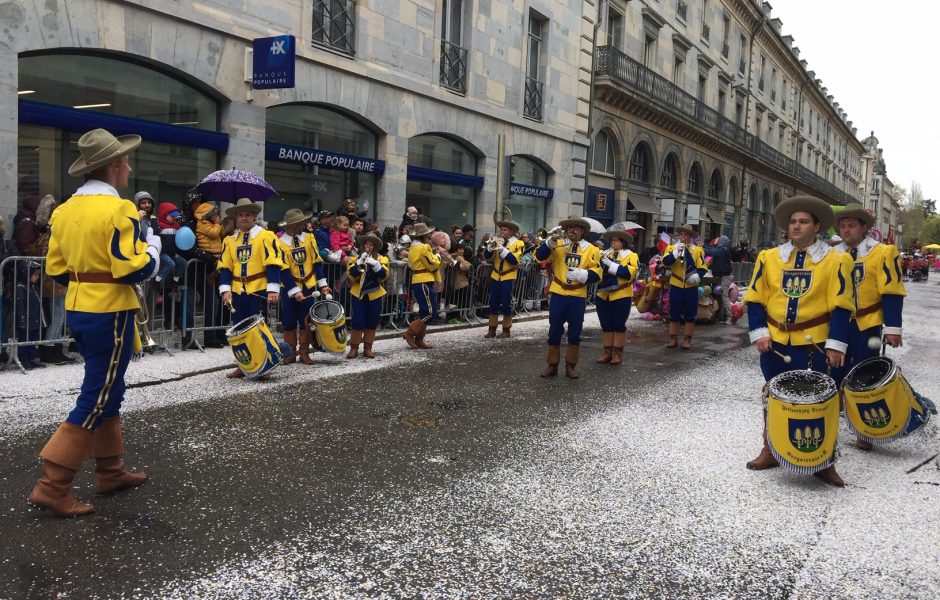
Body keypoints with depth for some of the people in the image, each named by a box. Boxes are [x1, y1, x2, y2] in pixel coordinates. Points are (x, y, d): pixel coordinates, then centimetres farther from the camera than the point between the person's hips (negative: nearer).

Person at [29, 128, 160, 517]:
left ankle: (110, 470, 29)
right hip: (109, 314, -9)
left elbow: (56, 269, 11)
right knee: (96, 400, -1)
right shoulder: (118, 209, -17)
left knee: (106, 391, 19)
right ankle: (53, 486, 2)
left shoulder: (65, 209, 9)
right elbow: (133, 270, -22)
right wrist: (153, 248, -4)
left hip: (78, 310, 9)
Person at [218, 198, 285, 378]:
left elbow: (273, 264, -11)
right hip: (238, 292, 5)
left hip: (258, 291, -5)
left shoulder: (265, 236, -3)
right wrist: (225, 290, -2)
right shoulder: (229, 240, 11)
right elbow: (225, 267, 10)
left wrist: (273, 289, -18)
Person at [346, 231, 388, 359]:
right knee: (357, 322, -4)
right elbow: (352, 275, -10)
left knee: (372, 322, 5)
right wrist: (359, 263, -21)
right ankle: (354, 348, 4)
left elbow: (384, 276, -10)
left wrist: (375, 264, -23)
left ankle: (368, 348, 14)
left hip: (374, 295, 1)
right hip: (358, 294, -1)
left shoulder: (381, 259, 4)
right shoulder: (356, 258, 5)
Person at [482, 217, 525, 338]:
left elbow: (514, 260, -18)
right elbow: (487, 256, 1)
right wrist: (491, 246, -18)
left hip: (508, 277, -4)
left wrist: (502, 249, -23)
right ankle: (492, 329, 11)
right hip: (495, 276, 4)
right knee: (493, 303, 5)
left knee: (506, 304, -1)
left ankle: (506, 330, 9)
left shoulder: (518, 244, -4)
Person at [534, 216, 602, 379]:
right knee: (554, 331, 7)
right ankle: (552, 365, 17)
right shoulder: (557, 245, 4)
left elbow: (596, 274, -3)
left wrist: (581, 274, -20)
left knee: (575, 333, 8)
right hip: (558, 294, 0)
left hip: (578, 297, 0)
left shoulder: (591, 249, 3)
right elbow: (540, 256, -9)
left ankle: (571, 365, 20)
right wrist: (550, 241, -23)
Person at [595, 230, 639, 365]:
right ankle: (607, 352, 15)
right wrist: (601, 263, -14)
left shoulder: (631, 256, 0)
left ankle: (618, 353, 9)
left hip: (621, 296, -4)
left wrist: (611, 265, -17)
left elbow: (630, 272, -16)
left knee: (619, 324, 2)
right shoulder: (605, 255, 14)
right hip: (603, 295, 4)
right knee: (606, 324, 8)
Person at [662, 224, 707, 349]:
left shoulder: (697, 250, 4)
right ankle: (673, 339, 14)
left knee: (690, 314, 3)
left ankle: (687, 340, 12)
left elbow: (702, 267, 0)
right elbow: (666, 261, -12)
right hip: (676, 286, 0)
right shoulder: (672, 248, 4)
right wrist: (676, 253, -25)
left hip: (691, 287, 0)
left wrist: (697, 276, -19)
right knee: (674, 314, 6)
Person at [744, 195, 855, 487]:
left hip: (812, 344, -3)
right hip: (774, 342, 3)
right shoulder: (769, 258, 5)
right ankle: (770, 450, 27)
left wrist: (836, 344, -12)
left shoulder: (835, 261, -3)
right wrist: (759, 332, -4)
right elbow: (755, 299, 6)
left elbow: (841, 306, -6)